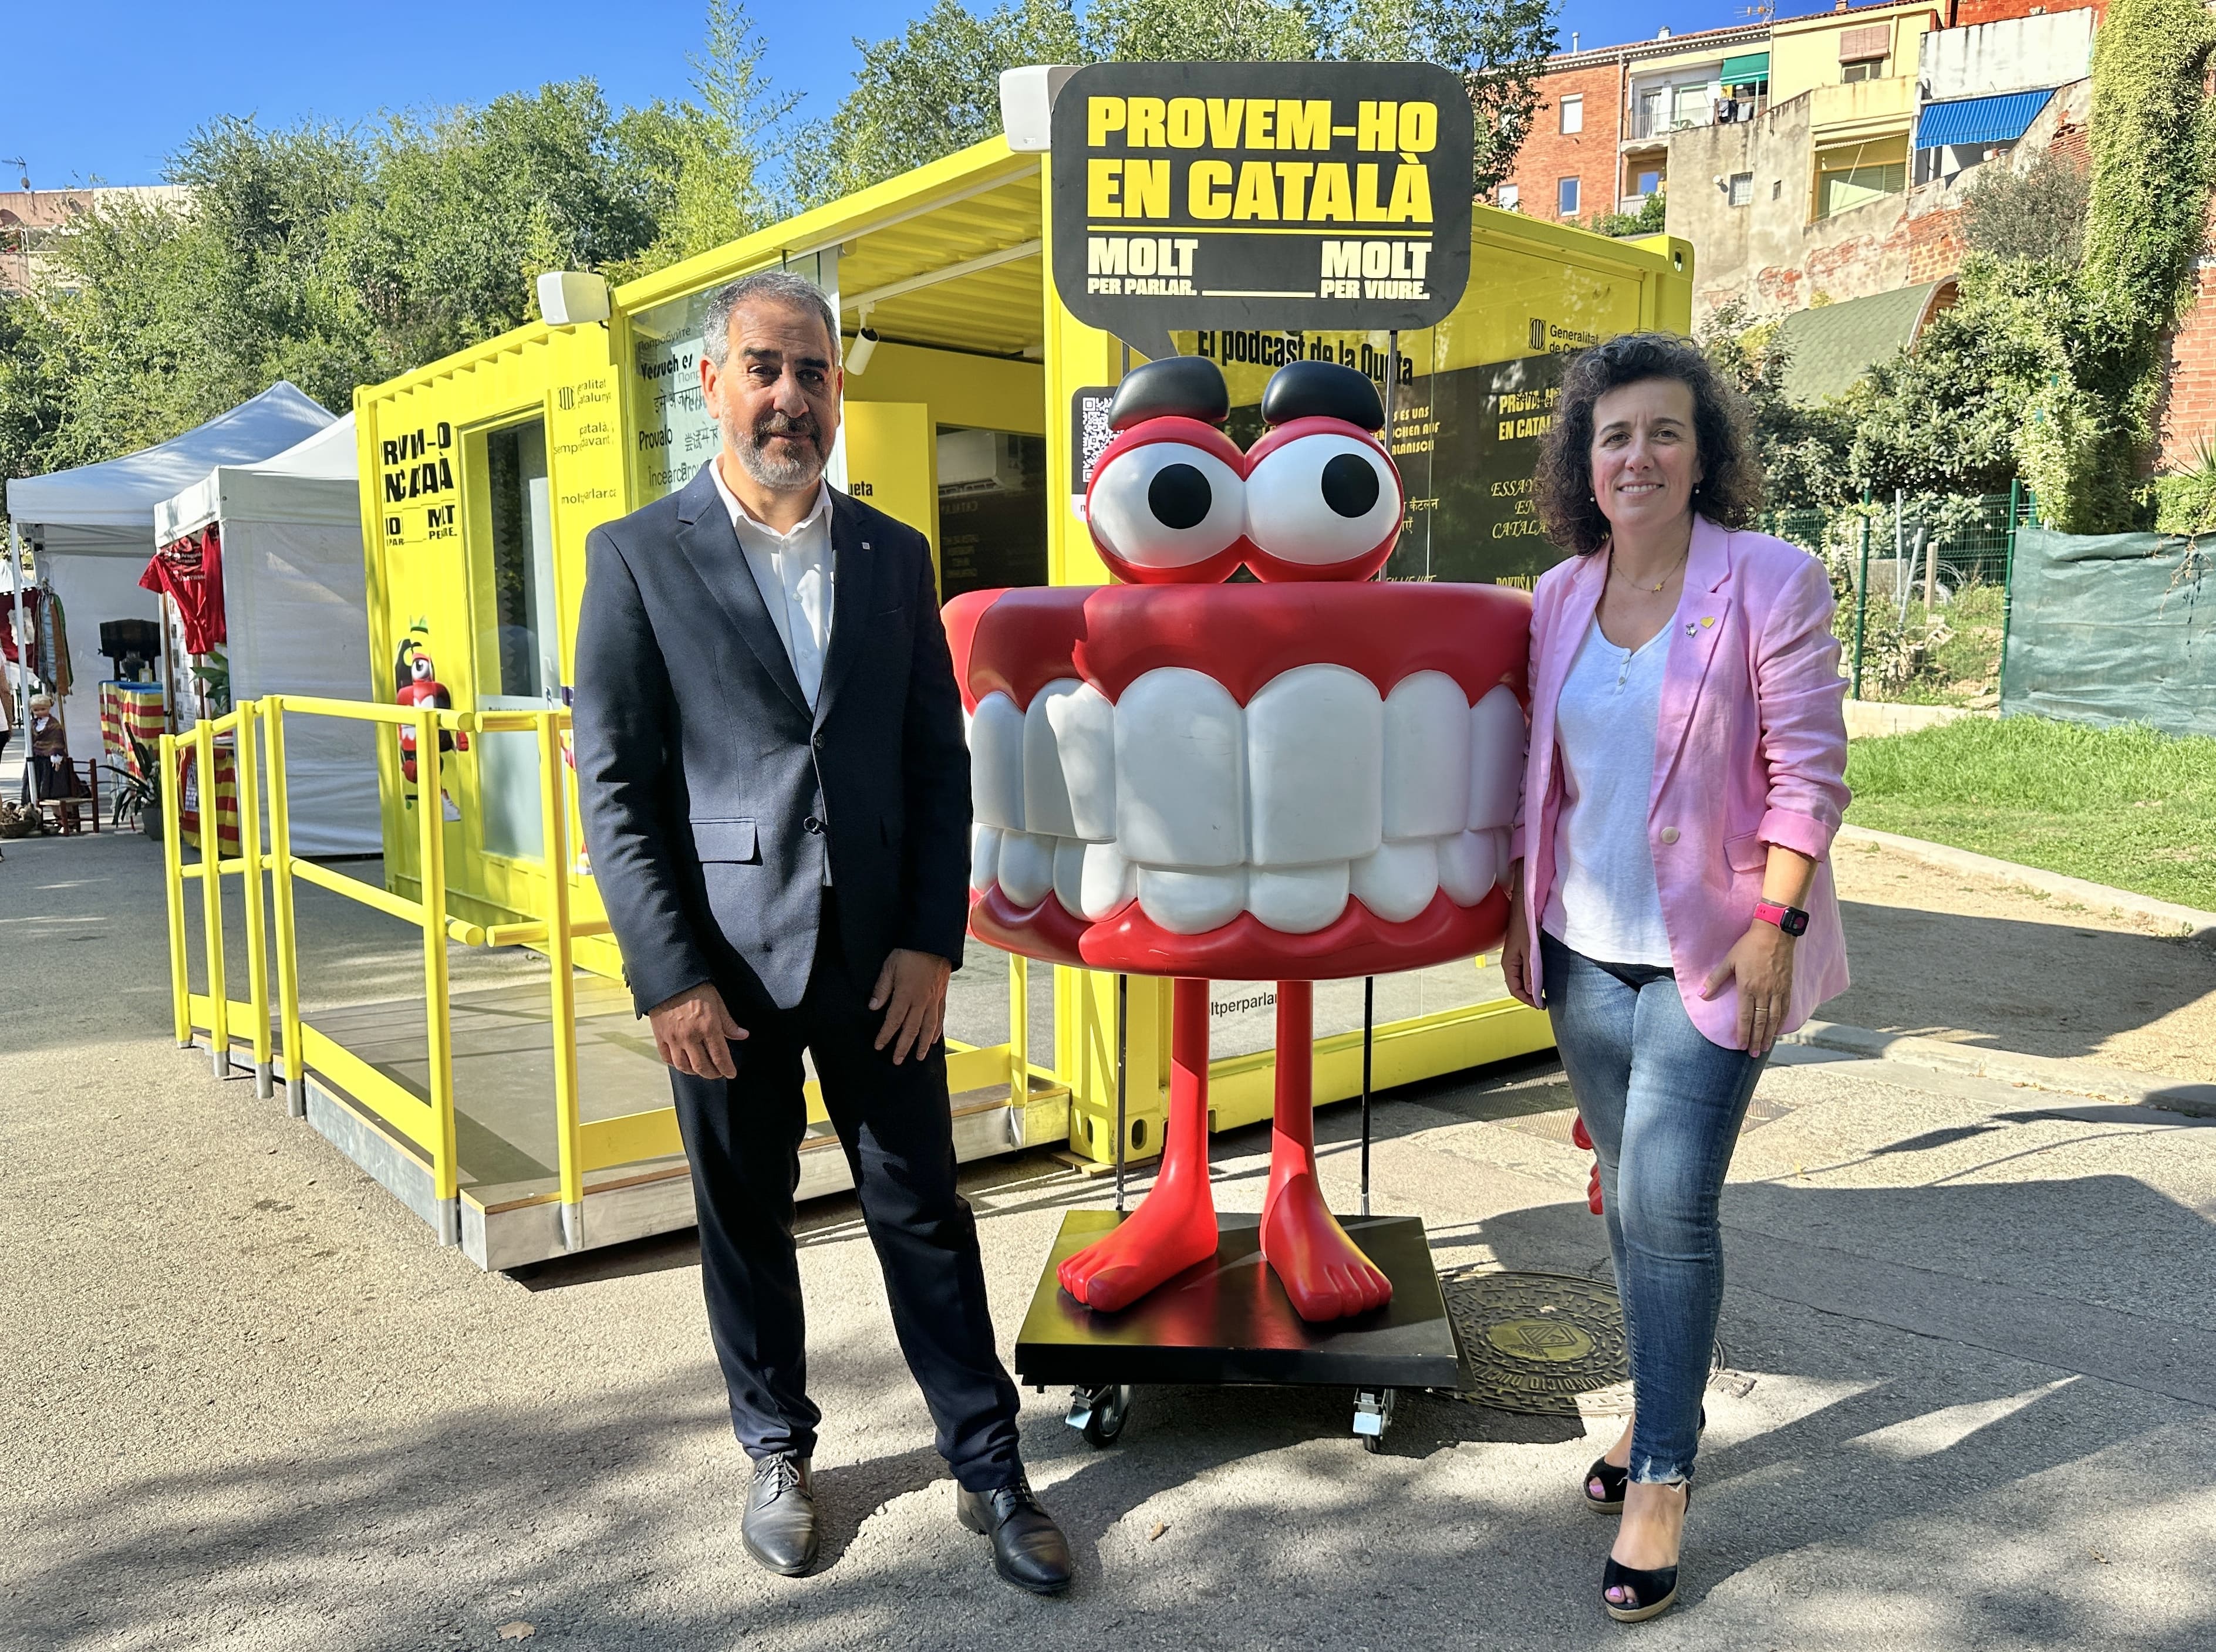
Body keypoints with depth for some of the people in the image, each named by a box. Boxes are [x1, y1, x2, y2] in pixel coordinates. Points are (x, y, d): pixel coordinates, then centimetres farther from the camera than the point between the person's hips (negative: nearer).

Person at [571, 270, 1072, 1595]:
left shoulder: (895, 556, 7)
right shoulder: (639, 556, -2)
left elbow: (941, 762, 7)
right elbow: (615, 788, -5)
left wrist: (932, 940, -2)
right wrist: (670, 976, -10)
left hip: (880, 955, 2)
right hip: (727, 958, -1)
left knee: (925, 1212, 8)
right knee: (746, 1221, 13)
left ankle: (988, 1468, 23)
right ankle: (780, 1452, 34)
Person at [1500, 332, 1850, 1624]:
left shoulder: (1773, 580, -8)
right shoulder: (1560, 596, 6)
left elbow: (1808, 772, -10)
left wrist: (1775, 923, -16)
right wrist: (1522, 911, 11)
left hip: (1711, 948, -5)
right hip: (1585, 945, 5)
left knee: (1666, 1201, -6)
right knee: (1632, 1193, 15)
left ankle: (1663, 1476, 12)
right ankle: (1667, 1405, 35)